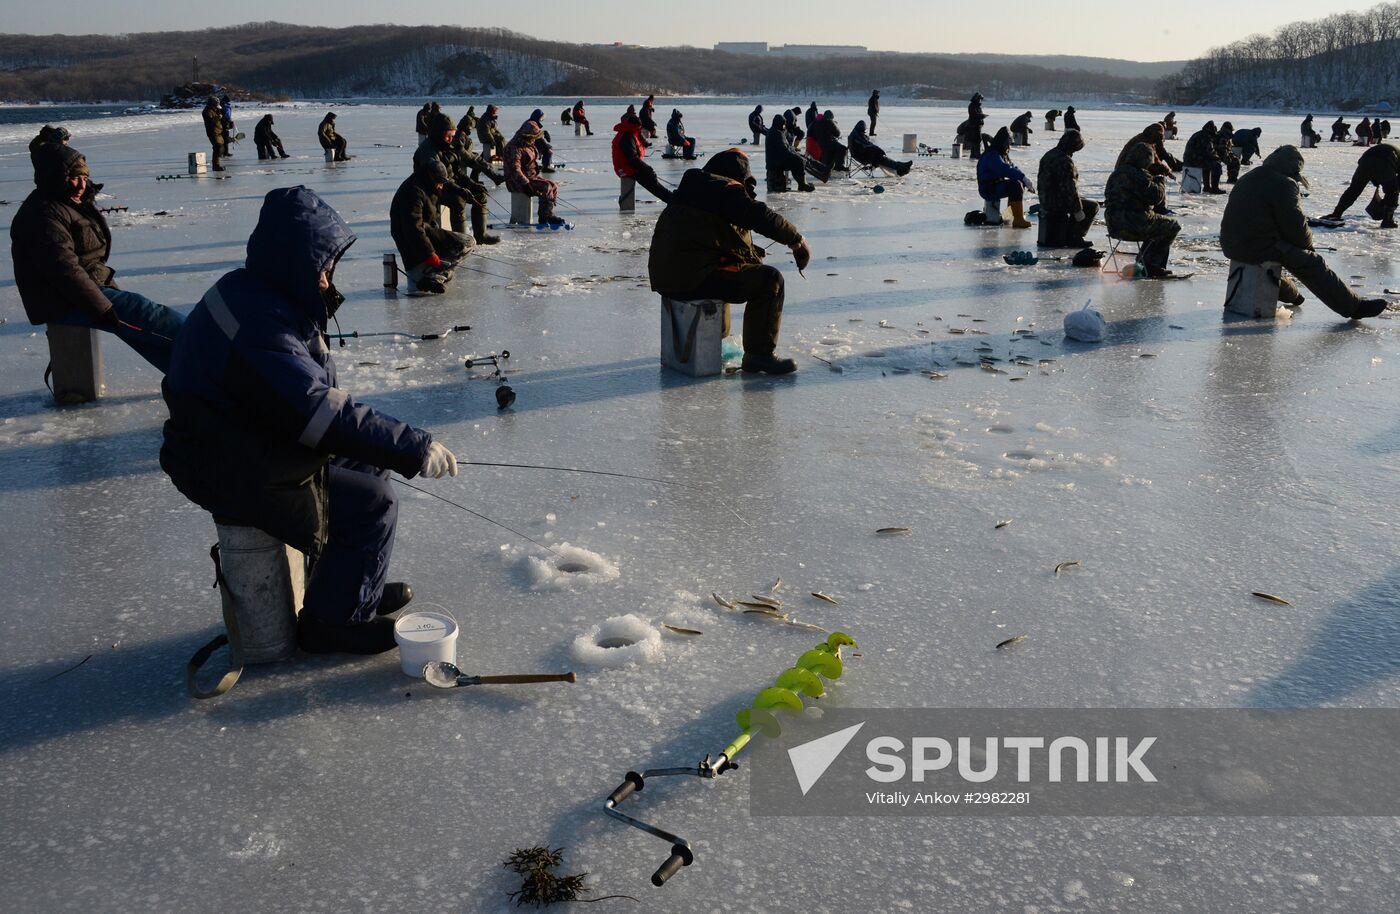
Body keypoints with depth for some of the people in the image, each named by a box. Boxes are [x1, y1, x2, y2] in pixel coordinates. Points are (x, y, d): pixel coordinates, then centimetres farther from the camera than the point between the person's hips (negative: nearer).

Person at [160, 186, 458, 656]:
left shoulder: (252, 291, 4)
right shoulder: (260, 326, -30)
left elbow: (312, 386, 10)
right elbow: (323, 413, -33)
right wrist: (414, 447, -29)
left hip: (246, 444, 10)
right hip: (232, 473, -10)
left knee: (368, 466, 16)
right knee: (373, 505, -11)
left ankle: (358, 586, 26)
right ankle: (333, 621, 4)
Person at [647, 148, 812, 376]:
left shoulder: (690, 187, 23)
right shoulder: (726, 190, -5)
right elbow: (765, 218, -11)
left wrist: (751, 252, 29)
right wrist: (797, 240, 2)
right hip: (695, 276, -10)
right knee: (770, 280, -6)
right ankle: (759, 355, -6)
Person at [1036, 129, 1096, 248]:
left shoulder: (1048, 155, 9)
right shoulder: (1065, 161, -22)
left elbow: (1040, 180, 20)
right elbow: (1069, 188, -24)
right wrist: (1077, 210, -19)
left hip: (1045, 201, 10)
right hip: (1058, 203, -10)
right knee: (1093, 207, 3)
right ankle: (1074, 238, 1)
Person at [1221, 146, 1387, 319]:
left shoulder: (1246, 180, 18)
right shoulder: (1285, 184, -10)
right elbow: (1295, 225, -10)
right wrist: (1308, 245, 10)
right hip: (1260, 248, -9)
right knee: (1313, 264, 0)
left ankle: (1288, 293, 59)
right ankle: (1355, 306, 2)